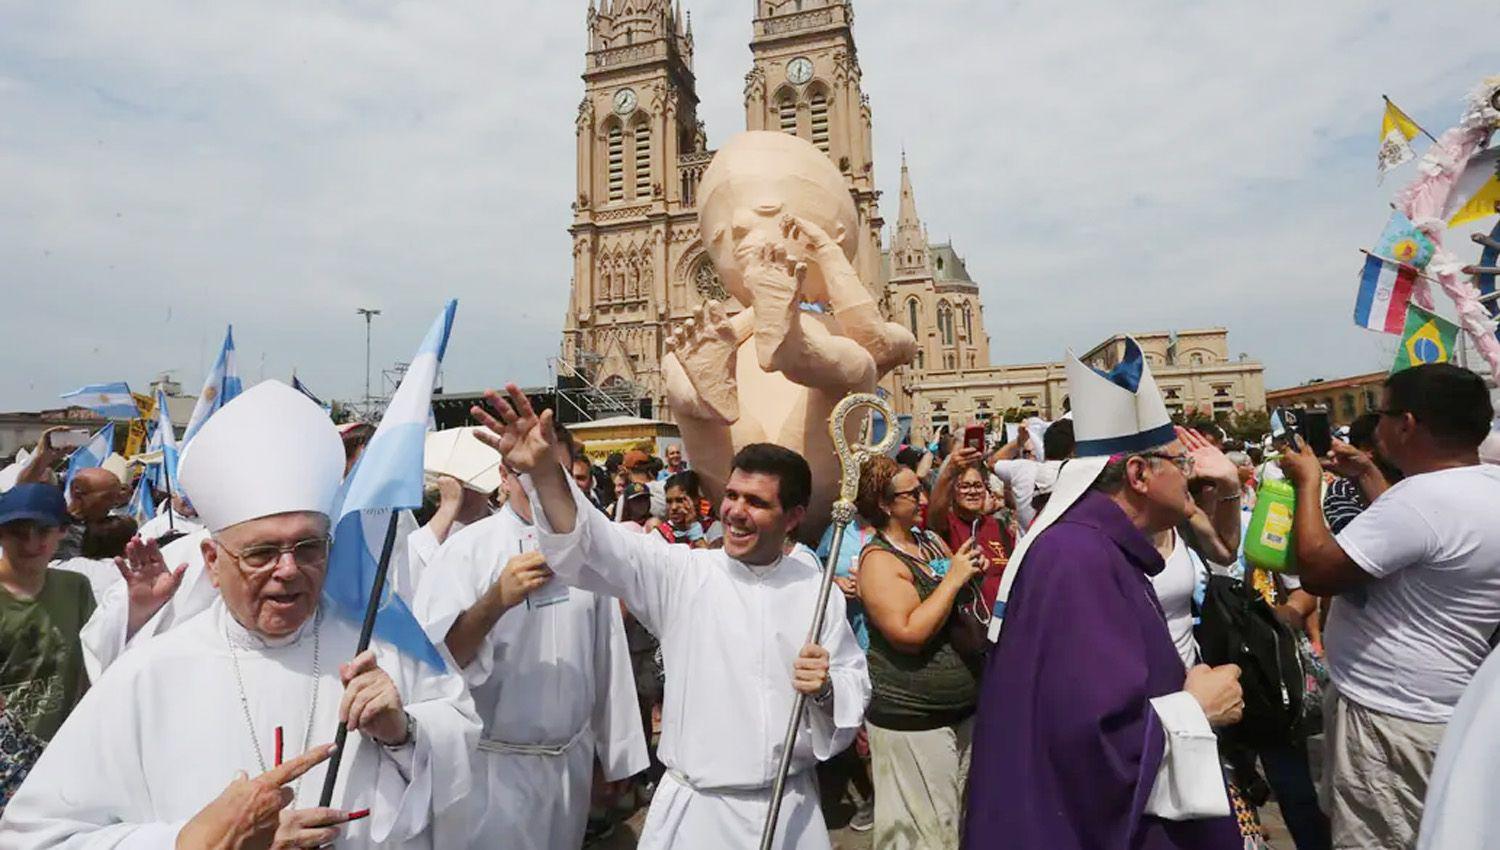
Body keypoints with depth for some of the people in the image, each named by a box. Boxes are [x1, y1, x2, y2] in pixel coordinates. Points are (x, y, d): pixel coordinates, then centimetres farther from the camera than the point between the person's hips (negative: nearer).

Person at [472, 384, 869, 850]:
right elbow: (603, 548, -21)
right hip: (695, 808, -1)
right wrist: (544, 471, -35)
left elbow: (856, 685, 4)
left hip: (793, 808, 1)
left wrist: (826, 690, -19)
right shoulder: (683, 574, -8)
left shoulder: (818, 590, -3)